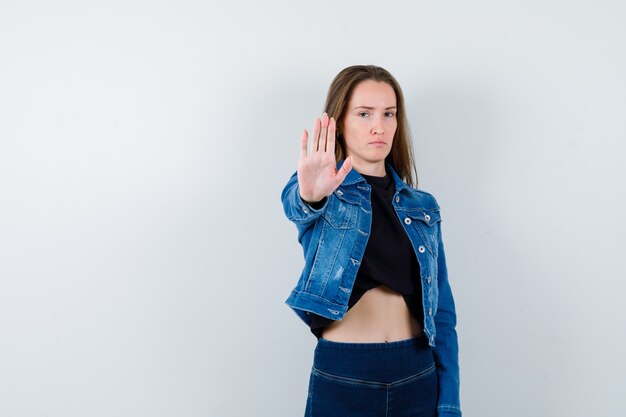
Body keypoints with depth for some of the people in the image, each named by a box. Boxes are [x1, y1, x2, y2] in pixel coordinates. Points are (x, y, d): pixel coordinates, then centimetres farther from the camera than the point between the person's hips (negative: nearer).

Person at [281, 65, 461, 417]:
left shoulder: (423, 207, 7)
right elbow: (295, 202, -26)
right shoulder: (325, 191, -1)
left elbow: (442, 310, 6)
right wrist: (310, 193, -49)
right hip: (341, 378, -3)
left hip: (419, 378, 3)